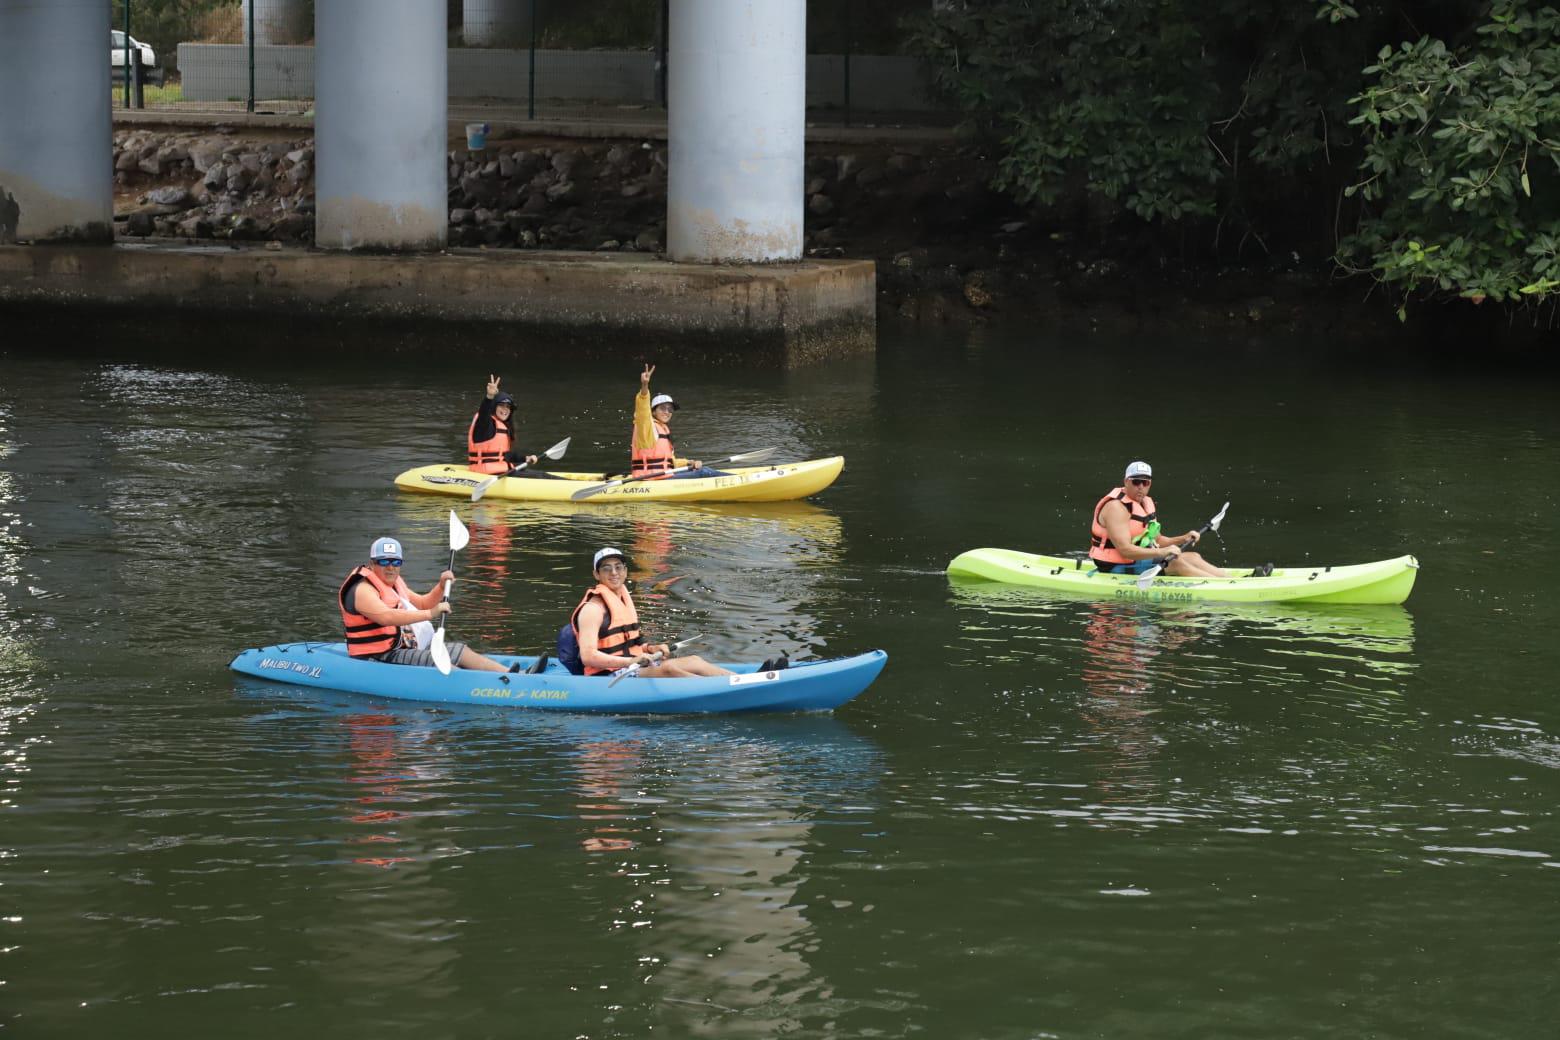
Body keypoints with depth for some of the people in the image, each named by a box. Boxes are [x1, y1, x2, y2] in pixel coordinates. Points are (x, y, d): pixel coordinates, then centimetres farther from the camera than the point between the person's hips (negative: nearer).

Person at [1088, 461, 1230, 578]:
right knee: (1175, 563, -21)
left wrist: (1182, 539, 3)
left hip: (1140, 559, 10)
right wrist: (1161, 552, -35)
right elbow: (1125, 550, -29)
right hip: (1119, 568, -10)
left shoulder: (1146, 503, 12)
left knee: (1193, 557, -1)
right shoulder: (1116, 507, -20)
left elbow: (1156, 539, 20)